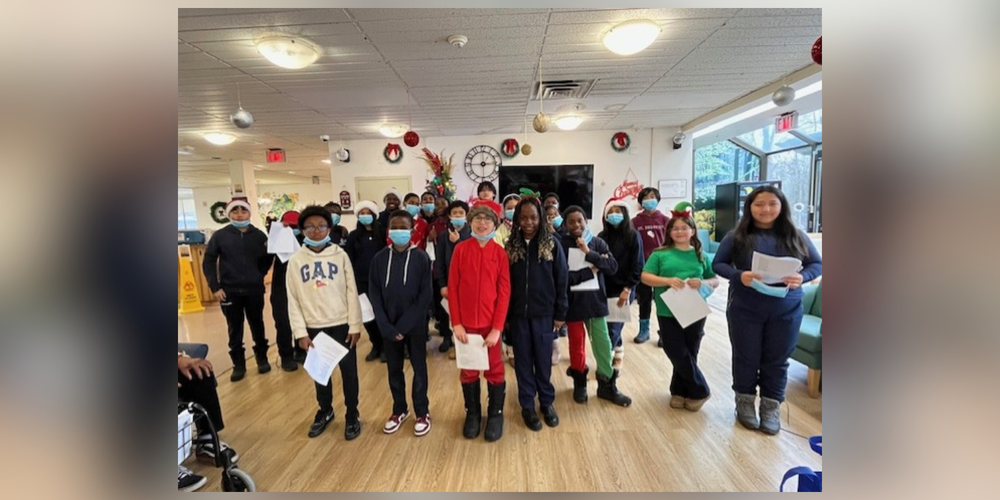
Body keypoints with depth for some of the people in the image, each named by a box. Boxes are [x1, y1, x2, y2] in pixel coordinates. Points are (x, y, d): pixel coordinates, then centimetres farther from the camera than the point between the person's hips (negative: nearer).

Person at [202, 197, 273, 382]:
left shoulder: (259, 235, -2)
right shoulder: (220, 235, -2)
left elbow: (267, 258, 9)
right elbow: (208, 262, 0)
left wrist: (259, 275, -4)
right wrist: (215, 287, -5)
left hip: (254, 290, 0)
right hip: (229, 291, 0)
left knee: (257, 325, 12)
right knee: (235, 328, 9)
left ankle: (262, 358, 27)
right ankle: (238, 364, 21)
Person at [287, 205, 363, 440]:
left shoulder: (340, 255, -5)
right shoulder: (295, 260, -1)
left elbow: (352, 292, -3)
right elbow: (293, 300, 0)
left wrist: (355, 325, -6)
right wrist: (300, 332, -4)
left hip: (342, 325, -1)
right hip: (314, 328, 2)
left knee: (348, 371, 9)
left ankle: (352, 415, 27)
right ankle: (325, 412, 38)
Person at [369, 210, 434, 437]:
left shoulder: (421, 258, -8)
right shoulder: (380, 258, -1)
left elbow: (426, 295, -11)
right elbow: (374, 294, -2)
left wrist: (404, 325, -16)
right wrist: (387, 326, -11)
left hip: (415, 325, -2)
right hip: (388, 326, 3)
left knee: (419, 368, 10)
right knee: (394, 369, 15)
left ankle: (422, 412, 27)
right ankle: (399, 410, 34)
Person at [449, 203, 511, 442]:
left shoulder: (500, 253, -3)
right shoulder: (460, 249, -2)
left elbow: (504, 292, -5)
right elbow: (452, 288, -2)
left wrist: (497, 328, -10)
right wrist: (456, 323, -8)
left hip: (490, 323, 0)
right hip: (466, 322, 1)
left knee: (494, 370, 10)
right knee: (468, 370, 13)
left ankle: (495, 414, 29)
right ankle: (472, 413, 32)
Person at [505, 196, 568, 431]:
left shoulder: (552, 244, -4)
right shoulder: (511, 246, 0)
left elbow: (561, 280, -2)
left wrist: (560, 313, -3)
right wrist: (504, 315, 0)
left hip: (544, 314, -1)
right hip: (517, 315, 1)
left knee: (543, 360, 11)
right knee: (523, 361, 11)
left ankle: (547, 402, 30)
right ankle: (527, 405, 26)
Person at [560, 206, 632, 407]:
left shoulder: (597, 242, 0)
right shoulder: (561, 245, -10)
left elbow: (613, 267, -8)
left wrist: (589, 254, -17)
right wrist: (591, 270, -16)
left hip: (596, 300, 2)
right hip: (573, 303, -2)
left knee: (603, 343, 7)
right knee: (577, 344, 12)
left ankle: (607, 384, 24)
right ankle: (579, 382, 33)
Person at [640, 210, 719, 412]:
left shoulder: (700, 255, 7)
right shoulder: (660, 254, 1)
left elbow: (715, 280, 9)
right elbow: (645, 277, -4)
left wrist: (703, 283, -13)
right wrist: (667, 281, -19)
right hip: (668, 313, -1)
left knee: (688, 354, 9)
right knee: (679, 355, 2)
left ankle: (679, 392, 28)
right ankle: (700, 391, 23)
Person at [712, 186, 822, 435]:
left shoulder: (796, 236, 2)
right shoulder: (737, 236, -3)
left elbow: (817, 264, 6)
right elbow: (718, 264, -1)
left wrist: (802, 277, -16)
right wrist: (739, 276, -20)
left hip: (786, 311, 2)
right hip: (745, 310, -1)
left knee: (776, 360, 11)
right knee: (746, 358, 10)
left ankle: (771, 407, 27)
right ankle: (745, 402, 29)